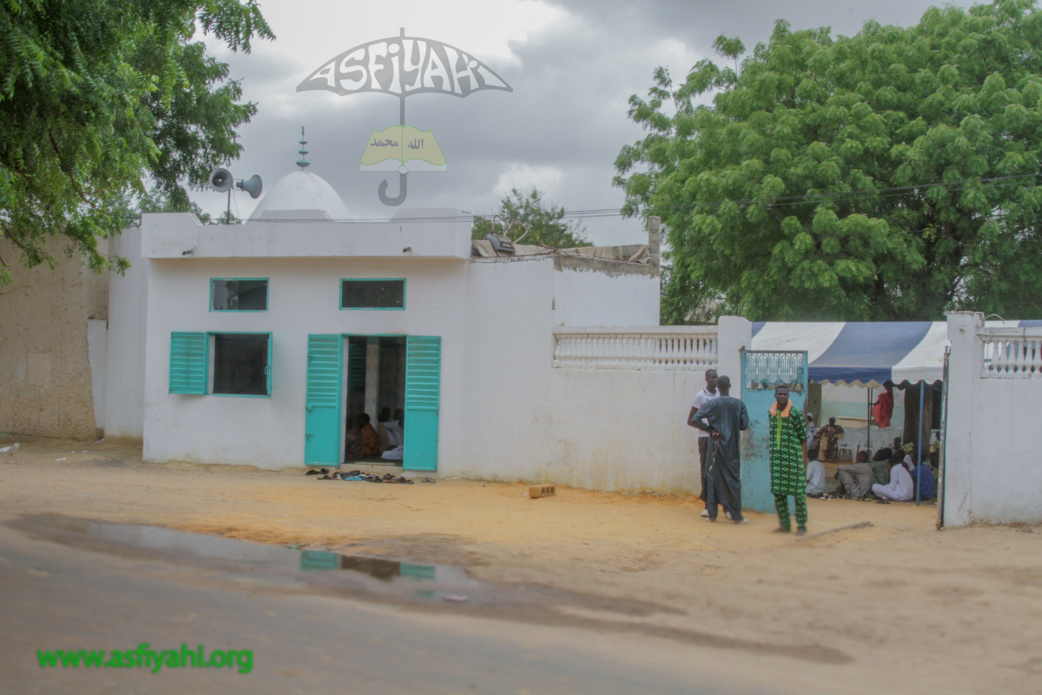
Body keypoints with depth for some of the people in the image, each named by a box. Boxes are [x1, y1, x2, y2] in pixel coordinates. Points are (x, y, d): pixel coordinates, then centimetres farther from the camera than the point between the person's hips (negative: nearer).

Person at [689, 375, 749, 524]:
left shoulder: (712, 404, -6)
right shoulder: (739, 404, -3)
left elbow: (693, 420, -13)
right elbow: (744, 425, 0)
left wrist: (709, 428, -2)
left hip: (716, 445, -1)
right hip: (732, 447, 1)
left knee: (712, 478, 7)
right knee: (733, 479, 7)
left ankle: (712, 514, 7)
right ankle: (736, 515, 8)